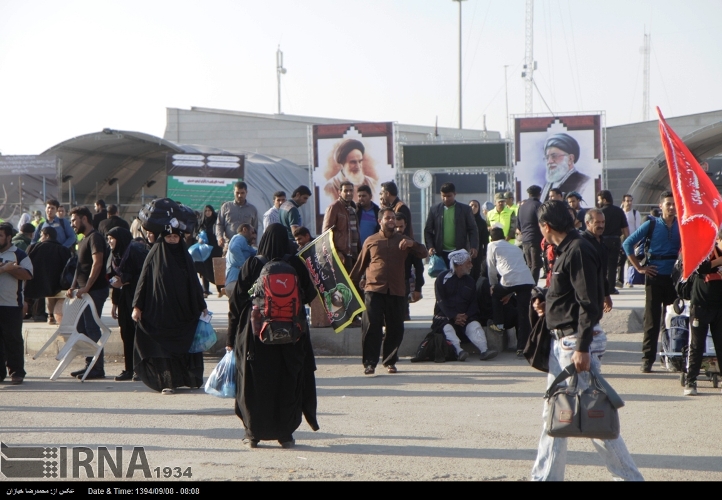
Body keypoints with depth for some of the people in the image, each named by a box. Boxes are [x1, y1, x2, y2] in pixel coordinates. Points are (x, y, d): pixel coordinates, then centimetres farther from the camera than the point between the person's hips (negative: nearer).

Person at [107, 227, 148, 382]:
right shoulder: (116, 256, 14)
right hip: (124, 298, 8)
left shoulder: (135, 251, -11)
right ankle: (130, 369, 9)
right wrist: (115, 304, 18)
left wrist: (124, 281, -17)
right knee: (127, 334, 6)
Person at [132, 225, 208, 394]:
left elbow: (194, 283, 14)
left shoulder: (185, 257, 10)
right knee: (164, 347, -4)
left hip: (182, 311, 3)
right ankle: (168, 382, -2)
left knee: (184, 345, 6)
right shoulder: (155, 255, 0)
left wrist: (201, 306, 11)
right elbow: (144, 280, -2)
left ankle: (189, 378, 16)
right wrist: (137, 306, -7)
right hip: (160, 310, -3)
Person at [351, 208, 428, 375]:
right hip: (374, 289, -2)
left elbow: (424, 254, 9)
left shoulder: (403, 241, 15)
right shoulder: (371, 241, 12)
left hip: (396, 291, 2)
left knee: (395, 328, 3)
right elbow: (361, 264, 17)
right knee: (371, 326, -10)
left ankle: (390, 361, 16)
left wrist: (412, 244, -10)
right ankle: (369, 363, -5)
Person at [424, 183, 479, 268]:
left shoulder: (465, 209, 5)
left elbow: (473, 230, 3)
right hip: (441, 253, 1)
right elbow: (428, 230, 9)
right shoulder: (434, 210, 7)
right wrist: (430, 246, -6)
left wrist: (474, 247, -11)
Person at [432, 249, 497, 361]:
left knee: (475, 325, -26)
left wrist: (466, 316, -12)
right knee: (447, 328, -34)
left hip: (464, 316, 3)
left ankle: (484, 350, -42)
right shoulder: (443, 278, 3)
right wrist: (454, 316, -19)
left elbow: (473, 302, 9)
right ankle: (459, 351, -52)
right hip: (445, 316, -3)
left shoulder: (470, 281, 17)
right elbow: (441, 301, -6)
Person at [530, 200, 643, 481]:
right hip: (560, 341, 10)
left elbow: (588, 303, -22)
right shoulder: (565, 251, 13)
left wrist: (582, 349, -24)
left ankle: (629, 476, 1)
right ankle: (546, 476, 20)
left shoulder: (578, 251, -16)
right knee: (553, 414, 13)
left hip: (577, 342, -10)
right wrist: (547, 306, 11)